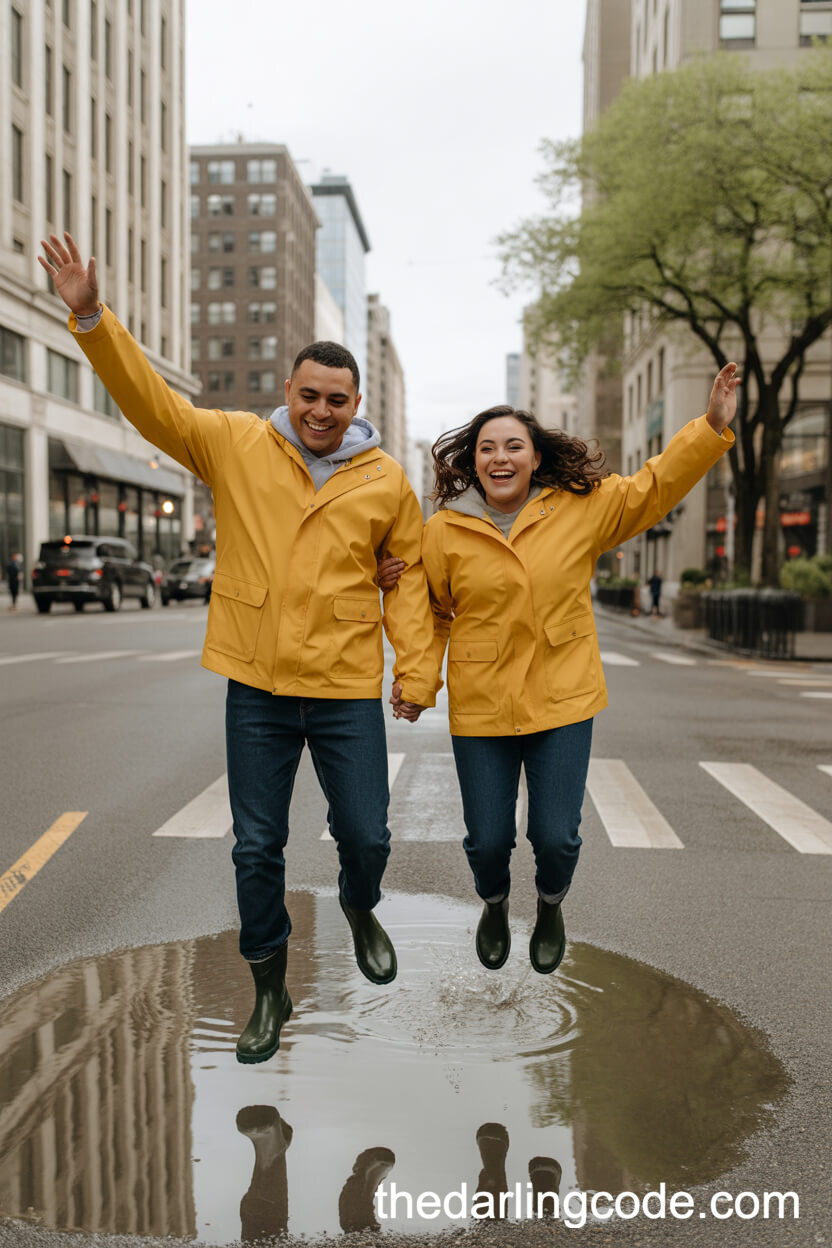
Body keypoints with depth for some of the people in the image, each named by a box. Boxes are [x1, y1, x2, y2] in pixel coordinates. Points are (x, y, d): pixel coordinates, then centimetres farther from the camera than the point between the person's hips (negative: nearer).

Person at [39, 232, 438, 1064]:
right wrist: (90, 317, -15)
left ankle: (359, 908, 45)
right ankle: (269, 989, 28)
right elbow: (150, 401, -4)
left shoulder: (385, 480, 0)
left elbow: (409, 571, 7)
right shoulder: (233, 444, -2)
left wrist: (418, 668, 1)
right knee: (257, 846, 9)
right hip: (256, 685, 0)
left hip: (347, 689, 0)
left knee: (365, 833, 8)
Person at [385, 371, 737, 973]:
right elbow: (431, 613, 9)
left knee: (557, 837, 0)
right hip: (480, 709, 0)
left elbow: (655, 486, 6)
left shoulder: (583, 508, 0)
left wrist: (713, 427, -2)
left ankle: (551, 907, 38)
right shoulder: (444, 532, -1)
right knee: (488, 840, 6)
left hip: (563, 700, 0)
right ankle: (494, 907, 43)